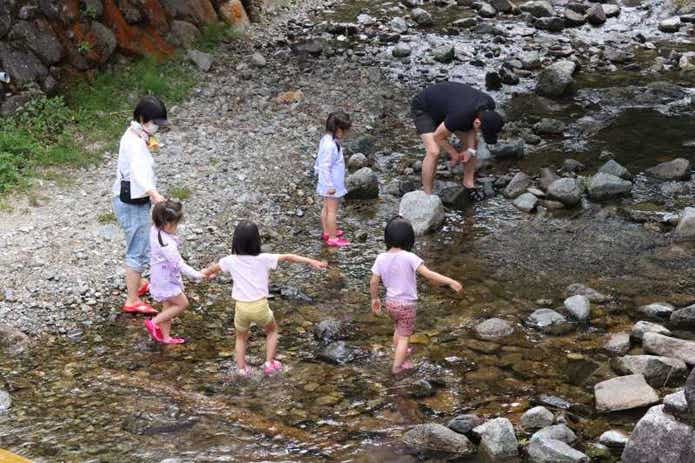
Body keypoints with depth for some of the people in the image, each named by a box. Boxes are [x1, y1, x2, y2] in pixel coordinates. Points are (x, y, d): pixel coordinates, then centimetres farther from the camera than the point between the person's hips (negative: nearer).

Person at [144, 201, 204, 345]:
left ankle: (165, 337, 30)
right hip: (165, 280, -9)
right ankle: (154, 323, 10)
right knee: (182, 303, 5)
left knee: (169, 306, 19)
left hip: (164, 277, 9)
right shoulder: (166, 245, -33)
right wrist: (196, 275, -24)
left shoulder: (155, 230, -9)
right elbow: (179, 264, -29)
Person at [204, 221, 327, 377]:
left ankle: (242, 369, 19)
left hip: (241, 307, 1)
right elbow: (287, 257, -7)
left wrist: (206, 273, 43)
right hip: (260, 306, -1)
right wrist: (311, 261, -4)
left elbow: (214, 268, 20)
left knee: (241, 337, 27)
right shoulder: (264, 259, -6)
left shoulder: (231, 261, 0)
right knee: (272, 330, 27)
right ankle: (269, 364, 21)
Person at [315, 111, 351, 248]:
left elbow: (320, 161, 15)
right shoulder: (330, 145, -28)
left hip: (330, 184, 10)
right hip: (332, 184, -10)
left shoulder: (327, 140, 2)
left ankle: (327, 232, 36)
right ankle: (332, 238, 7)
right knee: (332, 210, -1)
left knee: (327, 208, 22)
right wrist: (330, 186, -24)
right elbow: (325, 167, -27)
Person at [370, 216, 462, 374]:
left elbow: (373, 282, -6)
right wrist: (451, 281, -26)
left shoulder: (381, 258, -11)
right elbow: (429, 274, -29)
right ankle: (398, 365, 20)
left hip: (390, 302, 5)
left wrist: (375, 298, 12)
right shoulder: (409, 258, -24)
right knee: (404, 337, 12)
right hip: (407, 305, -5)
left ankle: (400, 354, 51)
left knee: (398, 329, 30)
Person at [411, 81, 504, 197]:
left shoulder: (489, 105, -22)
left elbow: (471, 126, -3)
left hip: (444, 104, 8)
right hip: (423, 108, -8)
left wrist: (470, 150, -15)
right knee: (434, 152, -24)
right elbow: (438, 137, -25)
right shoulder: (460, 117, -42)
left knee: (472, 142, 4)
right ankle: (427, 196, -13)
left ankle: (468, 184, 17)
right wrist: (455, 155, -11)